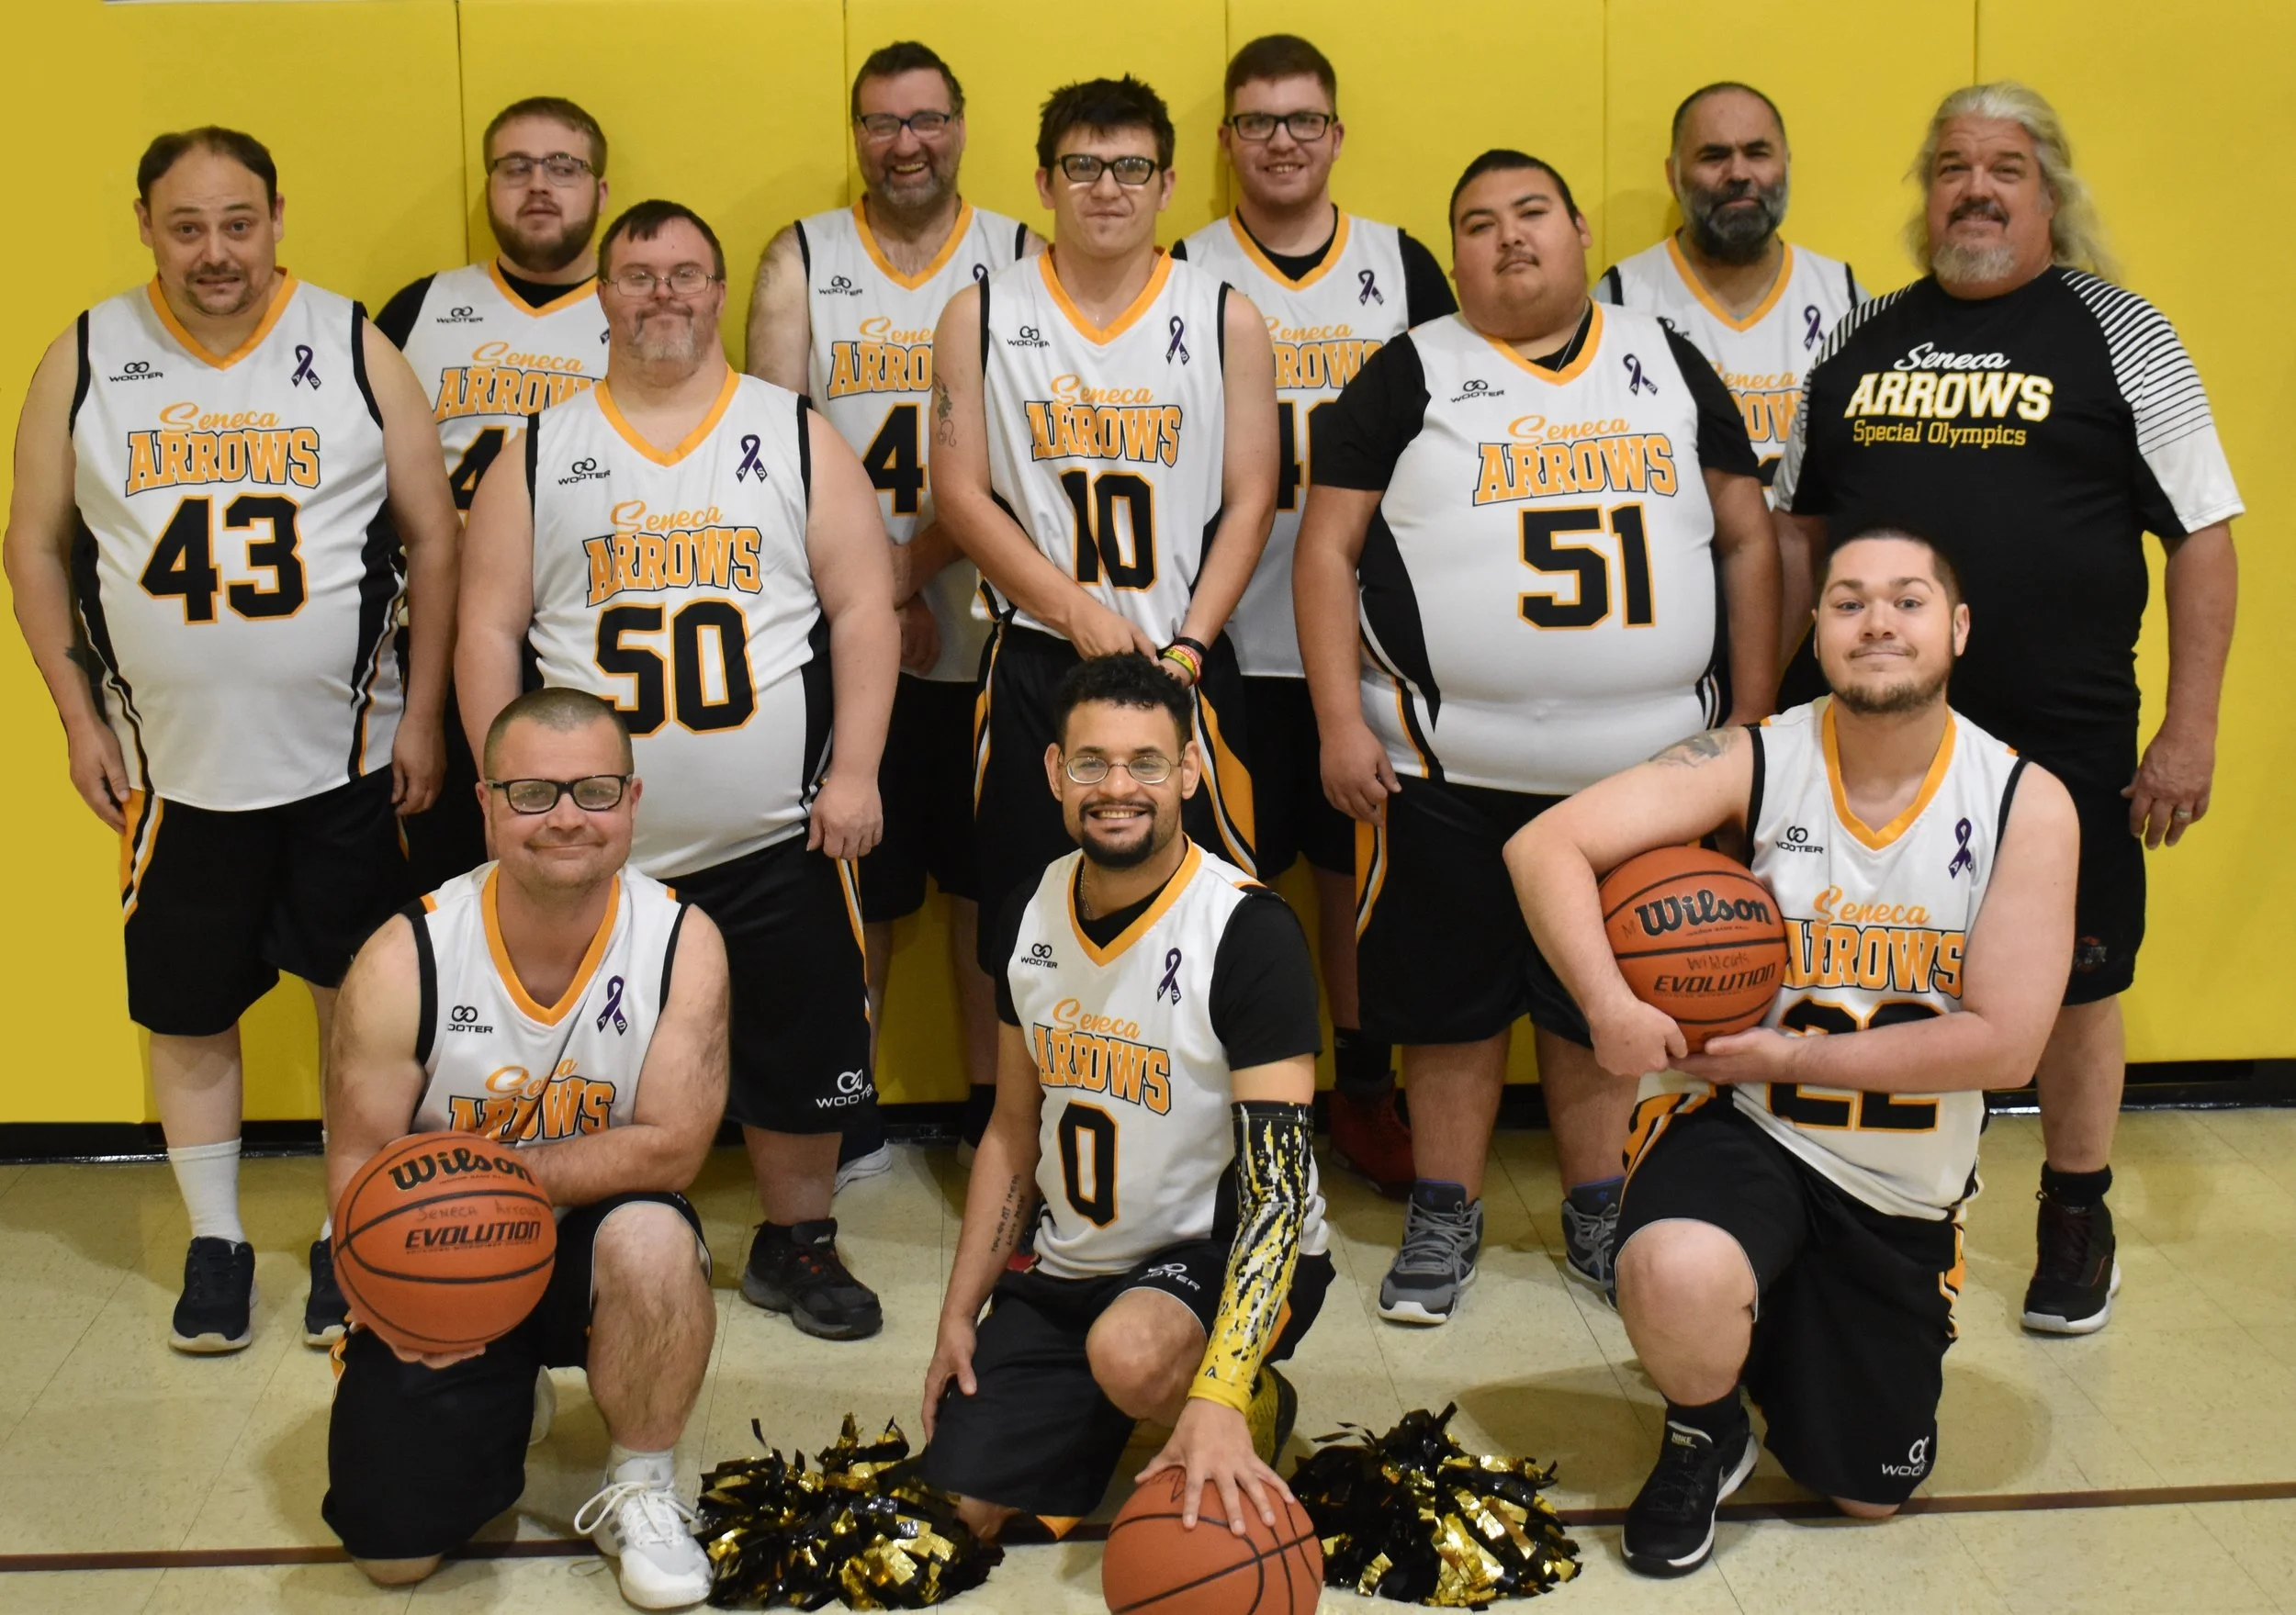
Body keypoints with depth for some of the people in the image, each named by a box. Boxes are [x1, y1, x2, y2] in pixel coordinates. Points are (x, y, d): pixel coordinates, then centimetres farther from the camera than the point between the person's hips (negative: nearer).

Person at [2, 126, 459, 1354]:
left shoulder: (355, 349, -2)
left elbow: (432, 538, 1)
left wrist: (422, 715, -2)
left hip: (344, 755, -1)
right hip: (173, 763, 1)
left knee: (357, 997, 7)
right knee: (186, 1008, 10)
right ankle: (214, 1241, 27)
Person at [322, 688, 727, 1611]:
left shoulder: (682, 943, -17)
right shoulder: (406, 960, -16)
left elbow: (670, 1149, -21)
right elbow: (357, 1160, -9)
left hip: (594, 1235, -1)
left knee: (653, 1240, -37)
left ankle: (641, 1495, -8)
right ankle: (503, 1407, 29)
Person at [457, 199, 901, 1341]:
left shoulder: (798, 436, 6)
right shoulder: (540, 454, 7)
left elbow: (865, 607, 2)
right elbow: (489, 629, 5)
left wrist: (854, 771, -6)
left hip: (779, 839, 0)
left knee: (799, 1049, 7)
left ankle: (796, 1245, 27)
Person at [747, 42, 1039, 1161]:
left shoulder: (1022, 261, 4)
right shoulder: (800, 261, 6)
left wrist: (912, 564, -16)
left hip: (986, 634, 0)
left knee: (987, 876, 8)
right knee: (854, 879, 5)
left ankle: (992, 1105, 22)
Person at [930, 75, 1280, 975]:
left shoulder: (1226, 321, 4)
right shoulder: (981, 317, 4)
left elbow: (1249, 500, 2)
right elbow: (960, 495, 0)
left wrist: (1185, 648, -9)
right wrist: (1079, 614, -10)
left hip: (1185, 666, 0)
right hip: (1034, 665, 0)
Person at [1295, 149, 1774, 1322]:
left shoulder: (1670, 366, 11)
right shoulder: (1411, 376, 2)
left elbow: (1747, 539, 13)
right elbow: (1326, 547, -1)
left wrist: (1754, 716, 7)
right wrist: (1341, 722, -9)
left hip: (1642, 767, 2)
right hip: (1448, 771, -2)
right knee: (1450, 999, 7)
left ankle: (1597, 1214, 28)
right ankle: (1444, 1217, 23)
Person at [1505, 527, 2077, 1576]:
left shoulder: (2025, 806, -12)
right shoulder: (1755, 763, -13)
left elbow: (2003, 1044, -16)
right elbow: (1546, 846, -21)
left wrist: (1786, 1057, -18)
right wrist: (1610, 1009, -34)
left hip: (1905, 1187, 2)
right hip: (1741, 1131, -2)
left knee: (1867, 1492, 12)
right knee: (1677, 1277, -37)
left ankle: (1783, 1343, 46)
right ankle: (1702, 1437, 0)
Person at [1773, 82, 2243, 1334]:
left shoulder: (2116, 333, 0)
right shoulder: (1859, 341, 10)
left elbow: (2203, 537, -3)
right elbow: (1796, 531, 15)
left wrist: (2190, 729, -8)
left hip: (2062, 740, -2)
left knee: (2072, 985, 8)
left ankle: (2077, 1219, 28)